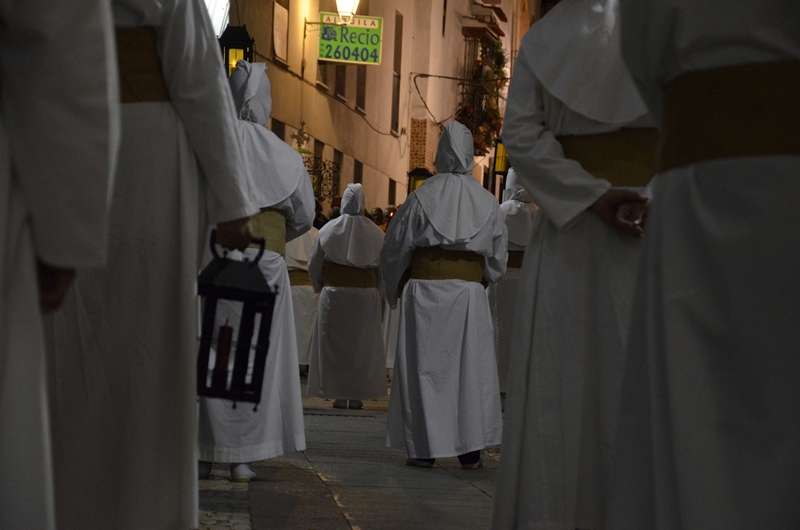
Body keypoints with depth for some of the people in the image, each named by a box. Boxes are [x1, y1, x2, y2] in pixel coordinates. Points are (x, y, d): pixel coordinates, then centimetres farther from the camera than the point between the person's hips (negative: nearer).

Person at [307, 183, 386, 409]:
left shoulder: (329, 229, -2)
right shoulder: (375, 233, -2)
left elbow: (314, 264, 3)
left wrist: (321, 288, 18)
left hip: (334, 292, -1)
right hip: (366, 294, 1)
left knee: (334, 343, 6)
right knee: (362, 344, 8)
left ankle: (338, 395, 5)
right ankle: (357, 396, 8)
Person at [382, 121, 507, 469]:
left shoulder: (422, 197, -3)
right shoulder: (487, 202, 3)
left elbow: (394, 249, 3)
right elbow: (498, 258, 11)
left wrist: (394, 288, 19)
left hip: (425, 291, -1)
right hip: (470, 293, 1)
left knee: (425, 366, 4)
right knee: (470, 367, 7)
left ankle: (425, 448, 4)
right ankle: (470, 449, 8)